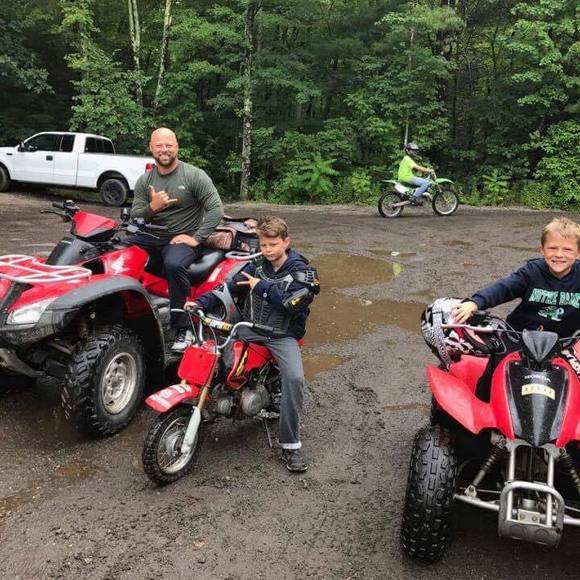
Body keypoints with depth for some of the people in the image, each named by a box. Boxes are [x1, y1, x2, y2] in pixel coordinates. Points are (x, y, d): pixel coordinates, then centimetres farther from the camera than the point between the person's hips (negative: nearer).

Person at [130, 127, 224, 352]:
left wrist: (196, 238, -17)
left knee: (174, 264, -37)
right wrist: (151, 208, -15)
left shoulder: (195, 176, -5)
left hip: (183, 239, -5)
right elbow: (134, 218, 7)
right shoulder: (144, 181, 9)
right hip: (151, 238, 5)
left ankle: (183, 328, -26)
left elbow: (216, 209, -11)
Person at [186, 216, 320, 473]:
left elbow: (293, 304, -19)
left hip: (282, 335, -4)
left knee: (294, 378, -28)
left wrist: (262, 286, -19)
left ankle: (290, 445, -17)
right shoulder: (256, 266, 9)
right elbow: (229, 288, 3)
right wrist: (200, 302, -11)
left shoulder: (301, 272, -4)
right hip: (249, 329, 4)